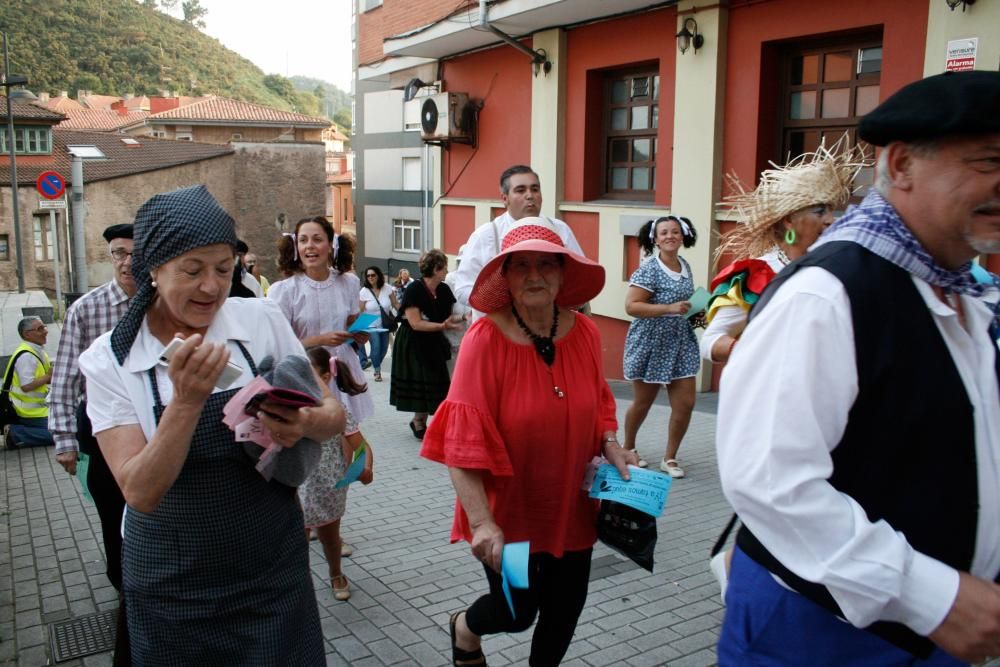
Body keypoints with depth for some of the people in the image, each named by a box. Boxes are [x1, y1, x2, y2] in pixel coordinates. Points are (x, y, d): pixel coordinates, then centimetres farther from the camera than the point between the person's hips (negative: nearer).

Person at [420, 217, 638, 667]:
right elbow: (462, 441, -23)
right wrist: (481, 521, -26)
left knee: (565, 608, 17)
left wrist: (611, 447, -7)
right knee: (517, 613, 10)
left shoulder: (584, 333, -6)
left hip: (571, 504, 5)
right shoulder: (485, 340, -21)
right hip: (508, 509, -4)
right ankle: (465, 629, 46)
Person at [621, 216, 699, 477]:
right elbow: (631, 306, -22)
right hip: (650, 345, -6)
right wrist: (670, 309, -26)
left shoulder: (685, 267, 6)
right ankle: (628, 448, 34)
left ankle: (670, 458, 17)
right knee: (643, 402, 10)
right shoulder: (649, 270, -15)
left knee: (685, 403, 1)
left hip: (681, 343, 6)